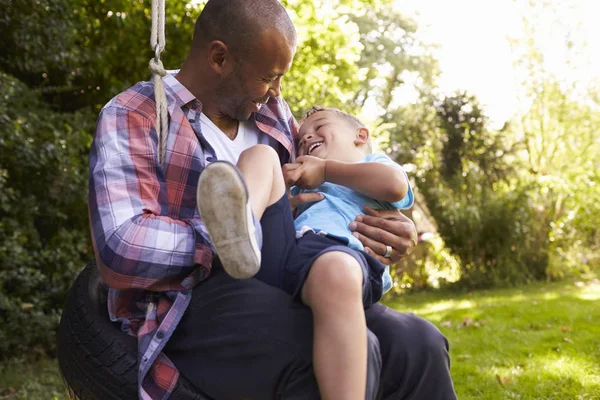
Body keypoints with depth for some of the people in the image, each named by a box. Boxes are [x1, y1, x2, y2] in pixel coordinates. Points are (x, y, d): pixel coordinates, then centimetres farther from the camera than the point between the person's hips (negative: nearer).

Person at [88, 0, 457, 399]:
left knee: (416, 345, -18)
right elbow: (123, 251, -19)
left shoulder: (271, 113, 14)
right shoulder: (131, 118, -5)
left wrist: (396, 228, 1)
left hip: (279, 297, 6)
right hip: (186, 312, -6)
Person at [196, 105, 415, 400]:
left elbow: (396, 185, 6)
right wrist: (275, 180, 16)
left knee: (335, 271, -40)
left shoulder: (374, 163, 31)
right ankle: (243, 231, -32)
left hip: (334, 249, -5)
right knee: (260, 154, 2)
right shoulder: (303, 187, 44)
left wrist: (325, 169, 13)